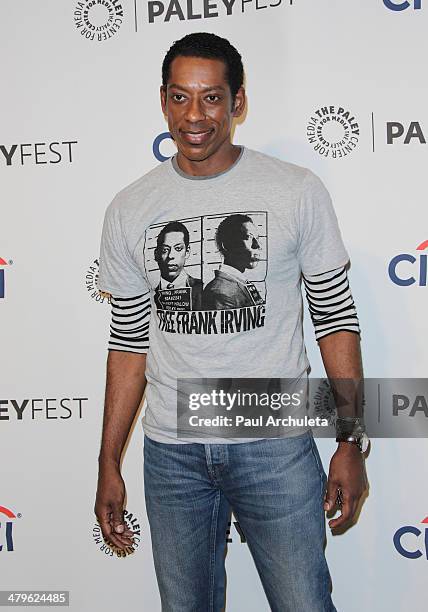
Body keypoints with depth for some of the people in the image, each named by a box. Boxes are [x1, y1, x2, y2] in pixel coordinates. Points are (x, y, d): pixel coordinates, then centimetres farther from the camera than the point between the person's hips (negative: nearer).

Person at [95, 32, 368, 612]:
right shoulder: (130, 210, 2)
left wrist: (352, 441, -4)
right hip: (171, 453, 3)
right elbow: (129, 342, 6)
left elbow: (336, 318, 0)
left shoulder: (298, 192, -4)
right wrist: (109, 464, 7)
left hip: (276, 445, -2)